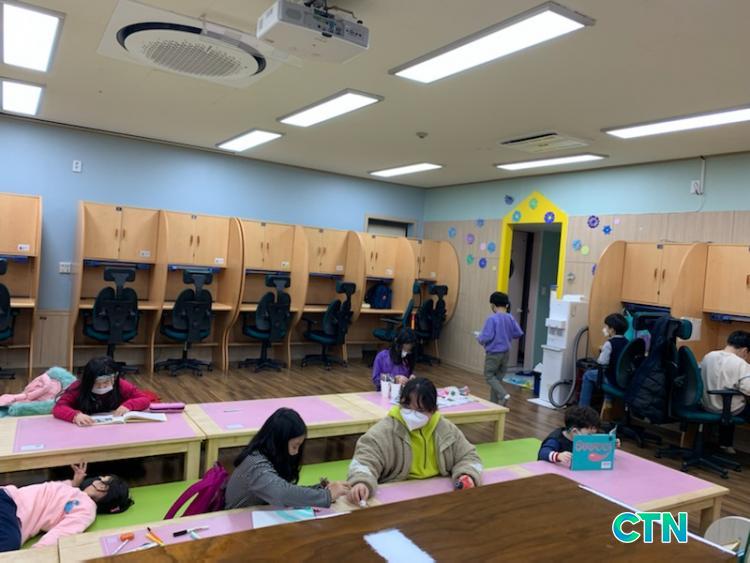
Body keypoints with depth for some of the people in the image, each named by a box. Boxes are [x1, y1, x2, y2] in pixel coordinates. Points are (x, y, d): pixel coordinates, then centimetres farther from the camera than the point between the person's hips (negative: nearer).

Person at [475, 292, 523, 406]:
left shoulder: (492, 318, -20)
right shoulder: (510, 318, 0)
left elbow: (486, 337, -22)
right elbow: (519, 333, 8)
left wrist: (479, 338, -1)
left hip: (493, 353, -6)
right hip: (505, 353, 7)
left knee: (489, 376, 7)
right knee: (498, 378, 15)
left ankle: (503, 395, -14)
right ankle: (494, 403, 19)